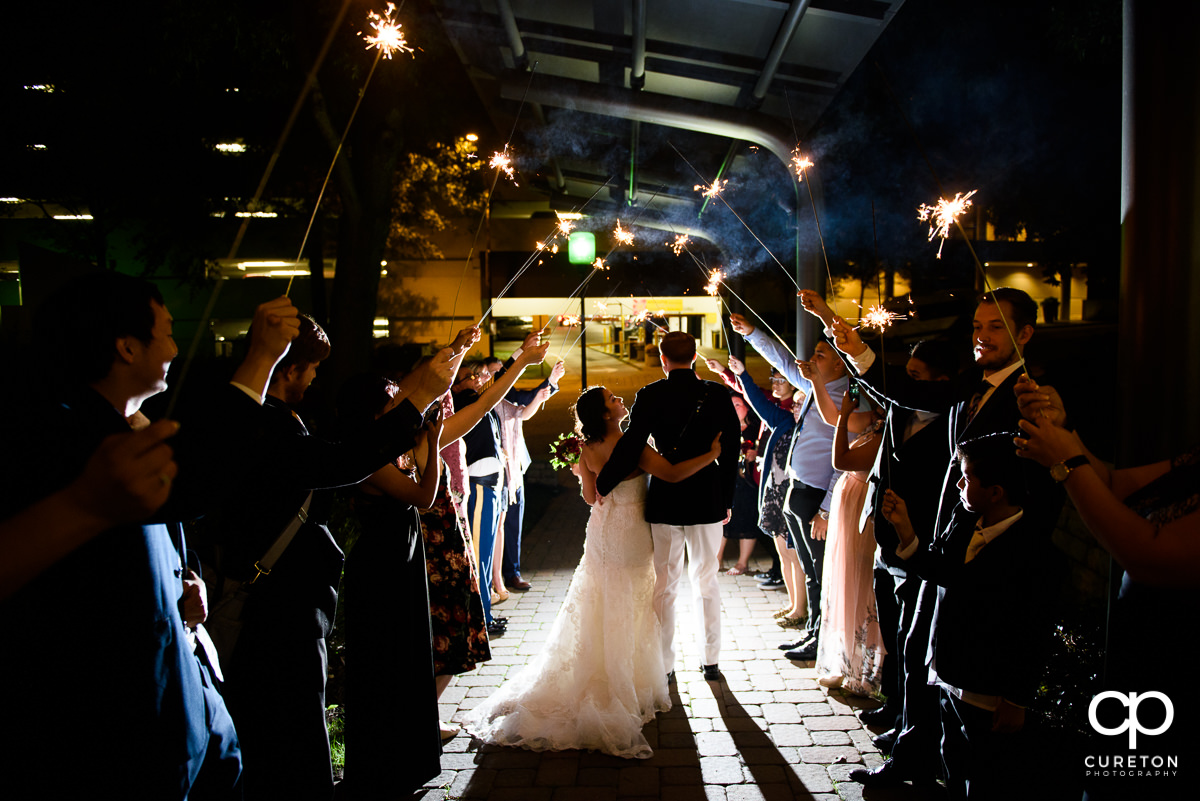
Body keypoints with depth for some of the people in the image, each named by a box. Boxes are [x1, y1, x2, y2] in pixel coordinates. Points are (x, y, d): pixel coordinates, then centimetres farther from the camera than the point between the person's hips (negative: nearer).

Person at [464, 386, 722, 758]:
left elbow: (591, 497, 3)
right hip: (630, 534, -5)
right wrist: (711, 455, -20)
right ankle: (631, 684, 19)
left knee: (599, 609, 17)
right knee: (631, 611, 8)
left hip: (602, 530, 5)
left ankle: (596, 678, 27)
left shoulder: (589, 452, -4)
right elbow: (672, 473, -26)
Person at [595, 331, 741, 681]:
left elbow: (631, 447, -15)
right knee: (706, 580, 16)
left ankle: (665, 664, 19)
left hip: (665, 500, -2)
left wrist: (602, 485, -4)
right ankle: (710, 660, 25)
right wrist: (727, 501, 10)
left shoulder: (650, 396, -9)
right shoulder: (717, 394, -1)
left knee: (664, 583, 10)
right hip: (708, 499, 2)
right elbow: (732, 450, 1)